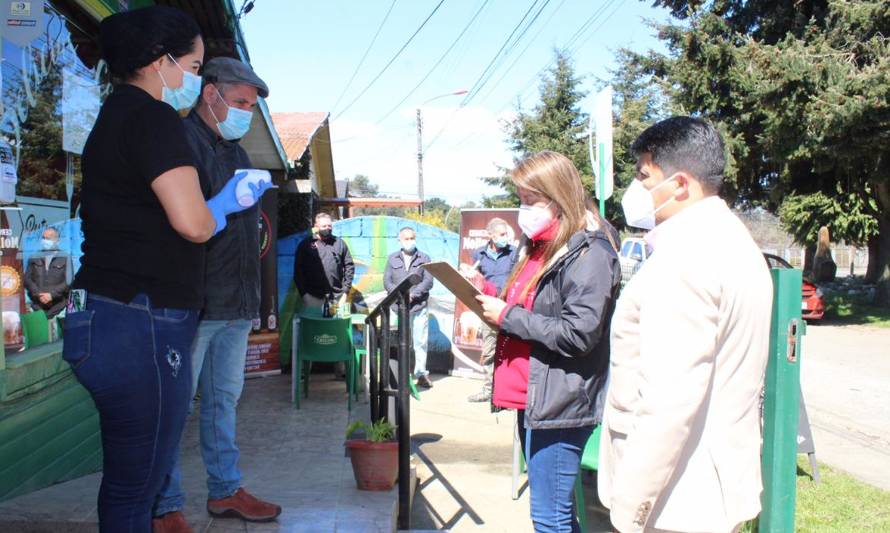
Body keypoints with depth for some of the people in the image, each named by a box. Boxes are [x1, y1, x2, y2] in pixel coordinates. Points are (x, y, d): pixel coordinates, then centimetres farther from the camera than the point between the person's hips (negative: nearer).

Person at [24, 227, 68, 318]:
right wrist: (38, 294, -6)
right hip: (37, 305, 3)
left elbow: (68, 281, -4)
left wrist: (52, 294, -11)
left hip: (57, 306, -2)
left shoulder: (65, 258, 2)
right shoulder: (34, 258, 14)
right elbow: (27, 279, 9)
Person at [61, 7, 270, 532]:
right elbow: (193, 223, -22)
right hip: (141, 328, -10)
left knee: (129, 481, 18)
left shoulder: (115, 115, 18)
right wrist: (226, 203, -1)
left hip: (107, 316, 10)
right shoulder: (154, 119, -13)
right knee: (135, 490, -1)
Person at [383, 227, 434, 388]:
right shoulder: (392, 258, 13)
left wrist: (413, 294, -14)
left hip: (419, 307, 0)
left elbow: (428, 281, -1)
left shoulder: (424, 258, 9)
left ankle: (421, 373, 9)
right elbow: (387, 281, 5)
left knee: (420, 341, 1)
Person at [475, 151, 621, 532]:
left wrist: (507, 316, -17)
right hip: (533, 398, 10)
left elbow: (579, 332, -23)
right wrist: (494, 302, 4)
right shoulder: (539, 245, 14)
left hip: (559, 405, -9)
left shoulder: (589, 253, -15)